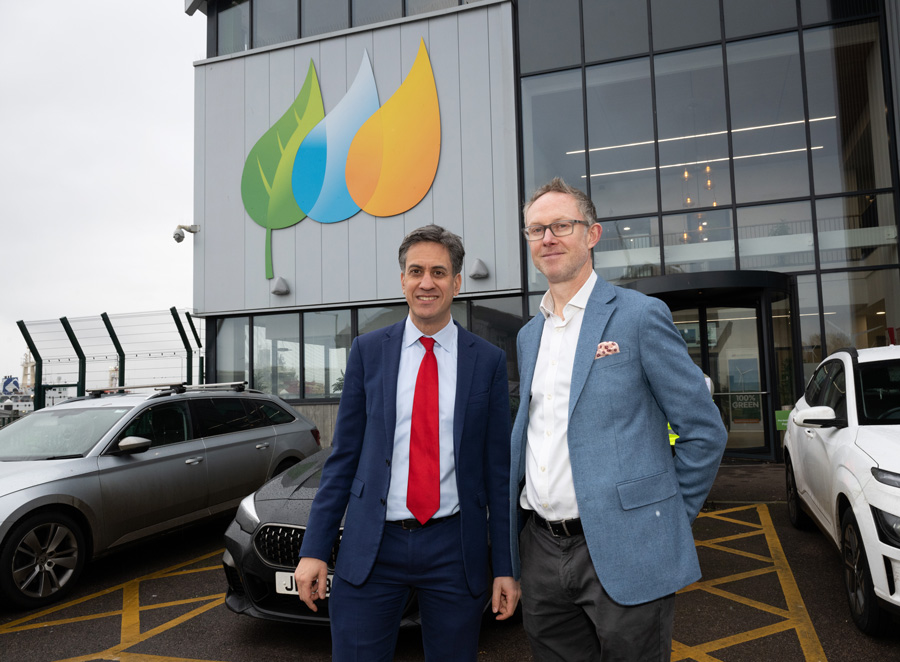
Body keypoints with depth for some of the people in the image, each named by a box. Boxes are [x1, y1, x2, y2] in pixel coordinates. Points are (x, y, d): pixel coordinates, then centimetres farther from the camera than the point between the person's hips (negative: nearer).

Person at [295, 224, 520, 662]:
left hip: (455, 548, 0)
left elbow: (498, 469, 2)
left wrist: (505, 568, 1)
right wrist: (314, 549, 0)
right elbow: (343, 455, 4)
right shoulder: (368, 351, 3)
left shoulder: (489, 361, 0)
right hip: (371, 547, 0)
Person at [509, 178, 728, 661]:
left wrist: (667, 518, -2)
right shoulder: (528, 336, 12)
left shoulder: (640, 315, -7)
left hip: (624, 556, -5)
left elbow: (704, 431, -5)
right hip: (543, 552, 6)